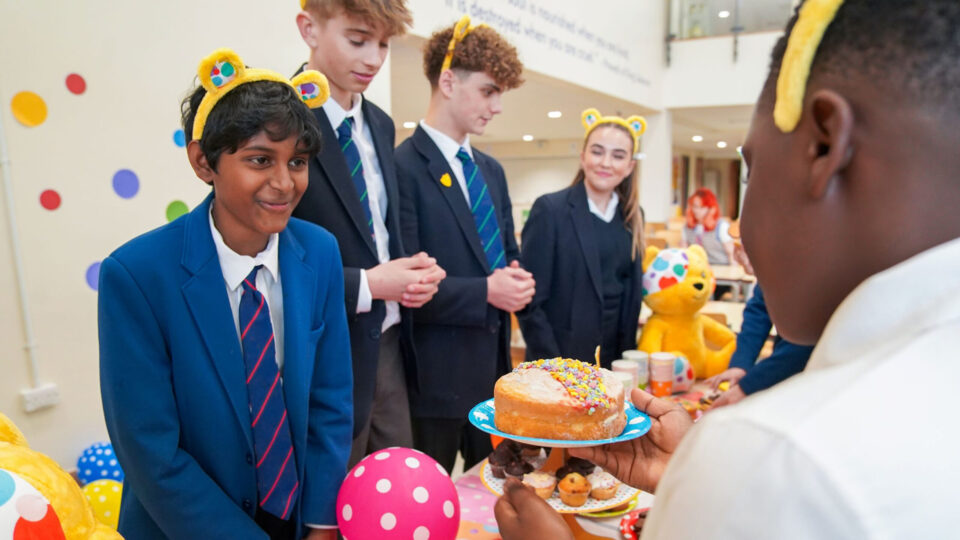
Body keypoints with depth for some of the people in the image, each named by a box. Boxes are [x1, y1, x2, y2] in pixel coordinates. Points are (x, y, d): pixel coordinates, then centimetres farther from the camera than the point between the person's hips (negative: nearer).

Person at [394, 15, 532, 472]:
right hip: (436, 373, -7)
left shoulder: (491, 171, 12)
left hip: (493, 364, 8)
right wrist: (485, 292, -19)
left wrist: (515, 279, -3)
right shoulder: (403, 166, -14)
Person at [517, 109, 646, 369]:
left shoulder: (632, 217, 5)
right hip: (558, 362, -5)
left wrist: (628, 353, 5)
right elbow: (530, 301, -12)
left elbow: (632, 290, 12)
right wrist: (553, 365, -15)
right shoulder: (550, 209, -11)